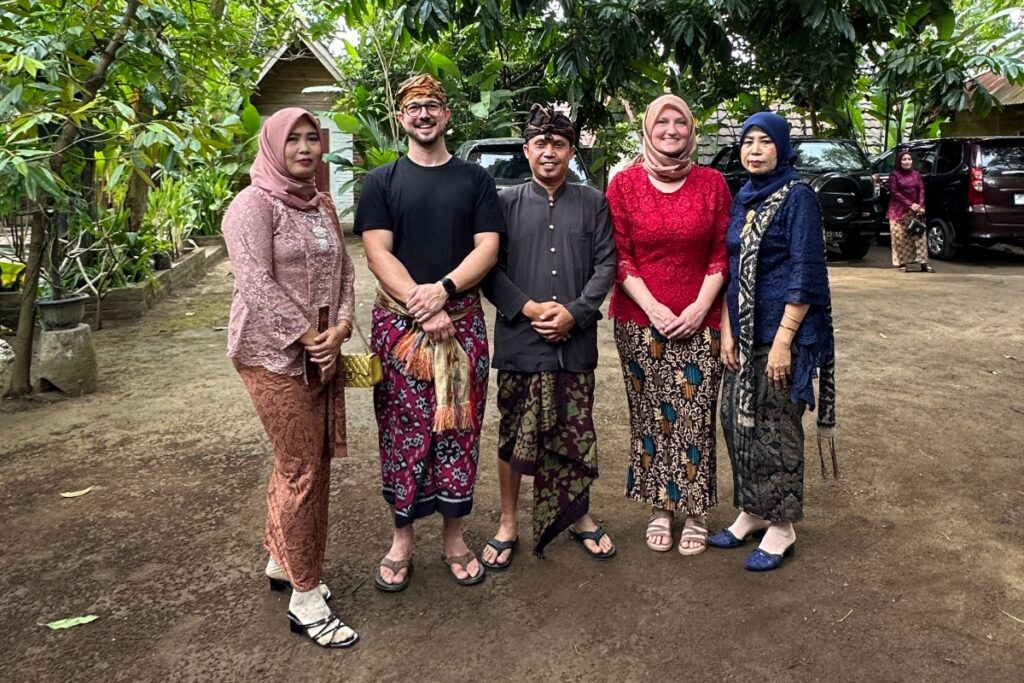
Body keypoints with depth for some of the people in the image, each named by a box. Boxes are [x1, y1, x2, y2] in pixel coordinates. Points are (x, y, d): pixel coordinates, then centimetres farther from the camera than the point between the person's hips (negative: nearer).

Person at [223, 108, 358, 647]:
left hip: (323, 351, 8)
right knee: (301, 470, -5)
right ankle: (306, 601, 7)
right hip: (274, 355, -8)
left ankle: (281, 562, 34)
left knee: (306, 462, 15)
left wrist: (339, 330, -4)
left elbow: (343, 272, 12)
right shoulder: (253, 205, -8)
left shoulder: (322, 205, 15)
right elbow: (256, 284, -18)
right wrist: (308, 337, -16)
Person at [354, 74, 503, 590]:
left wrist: (443, 289, -16)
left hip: (462, 320, 1)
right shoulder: (381, 181, 7)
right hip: (398, 322, 0)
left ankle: (454, 536, 21)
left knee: (458, 429, 5)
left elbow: (488, 248, 0)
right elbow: (377, 253, -3)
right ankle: (402, 538, 19)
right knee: (402, 432, 4)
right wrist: (421, 309, -15)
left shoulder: (474, 179, 10)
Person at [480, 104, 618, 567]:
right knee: (514, 435, 8)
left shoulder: (592, 203, 8)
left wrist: (575, 312, -10)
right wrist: (528, 308, -12)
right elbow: (490, 268, 0)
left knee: (577, 435, 9)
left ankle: (579, 516, 31)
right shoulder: (506, 203, 5)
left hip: (576, 342, 1)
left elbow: (605, 265, 3)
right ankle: (508, 523, 25)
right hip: (519, 340, -1)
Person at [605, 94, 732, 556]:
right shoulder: (625, 184, 1)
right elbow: (618, 257, -2)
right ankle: (659, 510, 23)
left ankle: (694, 512, 20)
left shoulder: (712, 183, 4)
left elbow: (722, 254, 4)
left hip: (699, 323, 1)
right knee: (650, 418, 7)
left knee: (696, 420, 3)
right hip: (640, 321, 0)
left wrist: (701, 306, -9)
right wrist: (652, 308, -11)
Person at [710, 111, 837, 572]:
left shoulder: (797, 197, -9)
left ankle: (781, 527, 17)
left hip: (782, 332, -7)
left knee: (776, 426, 2)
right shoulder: (741, 200, 11)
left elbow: (805, 275, -14)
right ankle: (752, 511, 28)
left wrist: (783, 340, -19)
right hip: (744, 333, 7)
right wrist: (727, 332, 4)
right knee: (737, 419, 11)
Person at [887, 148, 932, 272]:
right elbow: (894, 193, -9)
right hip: (899, 210, -4)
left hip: (914, 211, 4)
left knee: (920, 235, -2)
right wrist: (910, 204, -15)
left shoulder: (916, 174, 12)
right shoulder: (894, 175, -3)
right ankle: (902, 263, 3)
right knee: (901, 237, -3)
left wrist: (920, 206, -9)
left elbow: (921, 190, 7)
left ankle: (923, 263, -1)